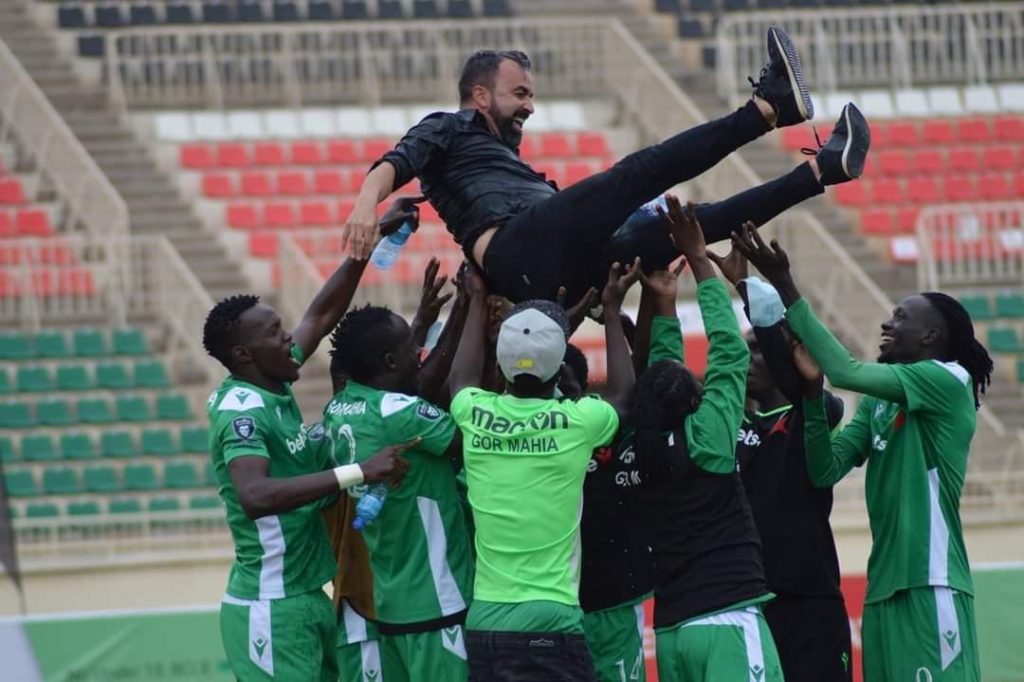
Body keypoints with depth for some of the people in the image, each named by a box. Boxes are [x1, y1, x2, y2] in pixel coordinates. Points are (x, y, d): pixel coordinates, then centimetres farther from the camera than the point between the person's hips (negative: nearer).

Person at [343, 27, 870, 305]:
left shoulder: (505, 156, 41)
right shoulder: (448, 129, 16)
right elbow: (394, 165, -4)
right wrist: (367, 204, -28)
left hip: (556, 275, 9)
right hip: (518, 250, -9)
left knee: (691, 223, 8)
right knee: (641, 171, -17)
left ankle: (822, 170, 9)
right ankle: (770, 105, -24)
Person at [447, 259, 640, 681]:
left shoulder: (476, 416, 2)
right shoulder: (576, 422, -6)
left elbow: (463, 376, 29)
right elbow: (623, 392, 18)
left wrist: (478, 301, 39)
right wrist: (612, 310, 28)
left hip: (483, 622, 5)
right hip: (551, 624, -5)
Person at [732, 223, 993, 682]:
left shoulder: (948, 381, -6)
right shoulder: (877, 401, 18)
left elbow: (847, 372, -15)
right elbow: (827, 471, 9)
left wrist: (783, 284, -13)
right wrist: (812, 389, -3)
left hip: (930, 587, -8)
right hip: (883, 589, 8)